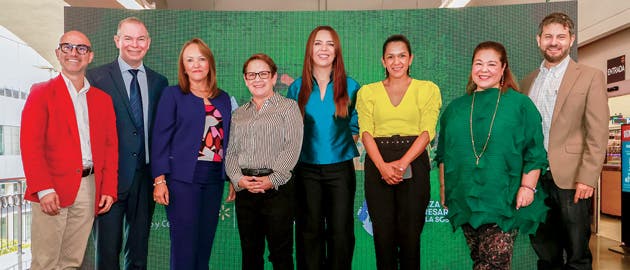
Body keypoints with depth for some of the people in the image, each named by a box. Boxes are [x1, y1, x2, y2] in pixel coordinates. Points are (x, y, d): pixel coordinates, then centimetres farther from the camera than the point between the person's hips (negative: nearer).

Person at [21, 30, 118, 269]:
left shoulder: (103, 99, 14)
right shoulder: (41, 92, 3)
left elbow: (110, 146, 11)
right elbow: (30, 144, -6)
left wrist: (109, 189, 2)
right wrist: (44, 189, -15)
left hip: (89, 190, 3)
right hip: (53, 189, -3)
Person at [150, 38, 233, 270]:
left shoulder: (223, 99, 13)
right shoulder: (172, 95, 2)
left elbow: (226, 140, 13)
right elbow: (160, 138, -3)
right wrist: (159, 180, -10)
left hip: (214, 179, 4)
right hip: (183, 178, -4)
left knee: (205, 244, 9)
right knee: (184, 245, -1)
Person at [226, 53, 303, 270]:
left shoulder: (288, 107, 3)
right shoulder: (238, 114, 18)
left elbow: (292, 148, -8)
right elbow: (231, 151, 11)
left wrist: (272, 179, -17)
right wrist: (238, 178, -7)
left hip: (277, 188, -4)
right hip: (244, 189, 5)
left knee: (280, 252, 1)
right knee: (250, 252, 11)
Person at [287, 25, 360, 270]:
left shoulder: (350, 87, 2)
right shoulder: (297, 87, 4)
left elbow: (355, 127, 11)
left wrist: (341, 145, 0)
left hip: (340, 168, 0)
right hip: (307, 168, 1)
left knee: (341, 232, 4)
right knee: (310, 231, 8)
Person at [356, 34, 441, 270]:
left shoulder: (428, 89, 9)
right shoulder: (368, 92, 12)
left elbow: (427, 131, -2)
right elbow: (366, 131, 1)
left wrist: (401, 164, -15)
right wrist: (382, 166, -14)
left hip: (414, 164, -1)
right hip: (377, 165, 1)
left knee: (410, 232, 2)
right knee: (383, 232, 3)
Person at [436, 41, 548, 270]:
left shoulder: (520, 103, 2)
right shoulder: (456, 107, 12)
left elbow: (534, 152, -3)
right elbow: (443, 153, 15)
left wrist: (527, 186, -12)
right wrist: (443, 188, 10)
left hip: (504, 200, -3)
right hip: (465, 198, 4)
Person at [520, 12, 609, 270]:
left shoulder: (590, 77, 0)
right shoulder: (528, 81, 12)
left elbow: (597, 134, -6)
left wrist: (587, 178, -14)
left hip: (571, 179, -4)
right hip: (535, 178, 4)